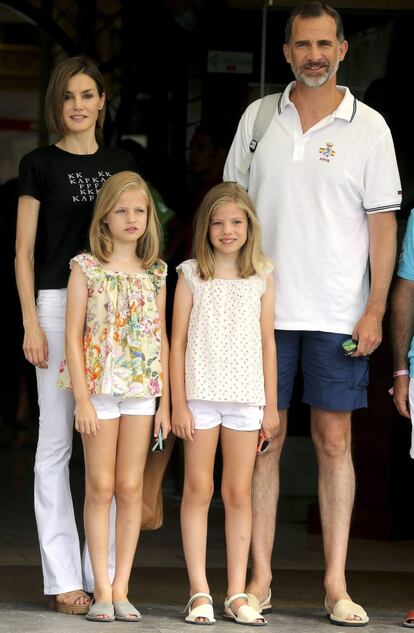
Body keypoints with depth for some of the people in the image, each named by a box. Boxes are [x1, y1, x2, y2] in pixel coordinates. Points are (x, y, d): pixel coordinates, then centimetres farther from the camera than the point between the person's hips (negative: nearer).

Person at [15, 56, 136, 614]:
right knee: (57, 441, -2)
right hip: (58, 302, -4)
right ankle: (63, 578, 2)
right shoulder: (40, 165, 1)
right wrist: (31, 322, -8)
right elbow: (24, 250, 0)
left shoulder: (121, 164, 12)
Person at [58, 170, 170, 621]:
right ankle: (101, 590, 5)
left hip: (143, 390, 3)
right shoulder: (86, 269, -3)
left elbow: (162, 339, 10)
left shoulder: (155, 274, 7)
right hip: (99, 385, -3)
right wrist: (82, 399, -11)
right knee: (100, 487, 0)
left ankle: (121, 589, 8)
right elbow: (73, 336, -5)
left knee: (131, 487, 3)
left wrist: (165, 400, 5)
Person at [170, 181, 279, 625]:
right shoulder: (191, 275, 2)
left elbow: (267, 341, 8)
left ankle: (237, 594, 8)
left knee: (239, 493, 4)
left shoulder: (261, 278, 6)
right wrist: (178, 402, -4)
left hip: (246, 398, 1)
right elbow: (178, 341, 2)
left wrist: (271, 404, 6)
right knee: (198, 490, 1)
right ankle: (199, 593, 4)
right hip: (200, 394, -1)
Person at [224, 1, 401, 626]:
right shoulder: (258, 118, 8)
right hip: (263, 309, 2)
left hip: (338, 314, -1)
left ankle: (336, 584, 4)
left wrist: (375, 309, -6)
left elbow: (382, 222, 1)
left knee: (335, 441, 1)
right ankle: (260, 577, 8)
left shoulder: (368, 127, 2)